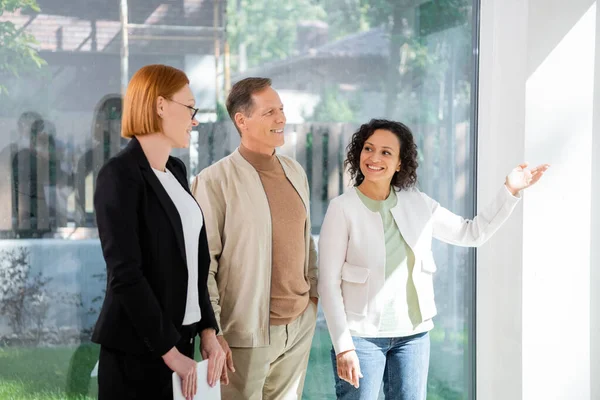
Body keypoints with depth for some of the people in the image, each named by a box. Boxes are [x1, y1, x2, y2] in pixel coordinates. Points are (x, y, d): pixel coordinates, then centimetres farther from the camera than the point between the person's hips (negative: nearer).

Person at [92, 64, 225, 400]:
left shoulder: (177, 170, 12)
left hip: (181, 336, 7)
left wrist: (208, 329, 1)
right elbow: (125, 275, -18)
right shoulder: (120, 175, -13)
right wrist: (169, 351, -17)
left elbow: (195, 259, 12)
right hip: (137, 350, -7)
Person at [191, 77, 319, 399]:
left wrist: (313, 289, 14)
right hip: (247, 334, -6)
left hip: (300, 325, 6)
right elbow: (201, 263, -13)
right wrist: (212, 332, -14)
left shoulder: (295, 172, 8)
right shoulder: (215, 181, -12)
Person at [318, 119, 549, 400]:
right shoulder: (343, 208, -9)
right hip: (362, 334, -4)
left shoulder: (418, 203, 4)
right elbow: (329, 283, -10)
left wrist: (510, 191, 2)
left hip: (413, 332, 4)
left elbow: (473, 232, 11)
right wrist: (343, 345, -15)